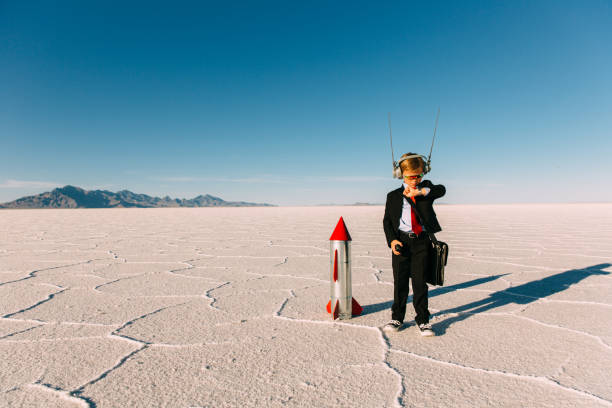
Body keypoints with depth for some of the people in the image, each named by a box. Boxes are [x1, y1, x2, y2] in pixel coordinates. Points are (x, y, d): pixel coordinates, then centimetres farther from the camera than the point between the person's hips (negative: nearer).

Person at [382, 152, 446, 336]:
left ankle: (422, 320, 18)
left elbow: (441, 190, -12)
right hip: (401, 241, 0)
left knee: (420, 281, 4)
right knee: (400, 281, 7)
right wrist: (392, 240, -10)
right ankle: (397, 317, 22)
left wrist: (420, 191, -28)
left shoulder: (426, 188, 9)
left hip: (422, 241, 0)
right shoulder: (393, 196, 7)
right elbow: (387, 220, 5)